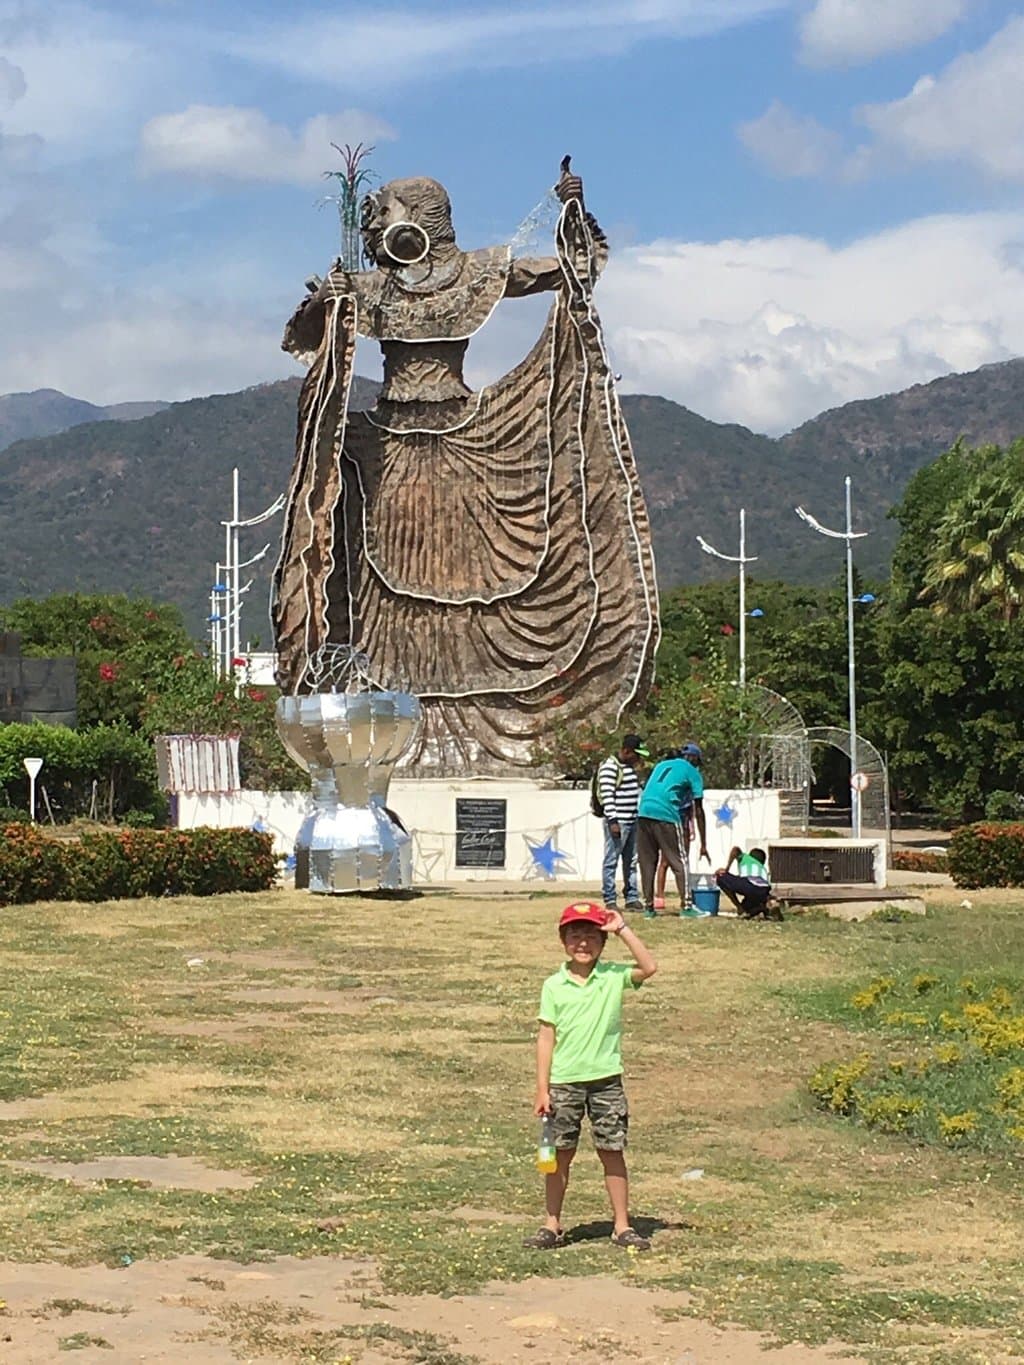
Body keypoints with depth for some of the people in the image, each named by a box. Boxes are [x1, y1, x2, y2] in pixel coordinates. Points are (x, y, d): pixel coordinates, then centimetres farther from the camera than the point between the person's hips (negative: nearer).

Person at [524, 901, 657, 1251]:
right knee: (560, 1154, 8)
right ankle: (552, 1225, 18)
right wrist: (542, 1089, -3)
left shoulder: (614, 976, 0)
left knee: (612, 1153, 5)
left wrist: (622, 929, -16)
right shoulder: (554, 986, 0)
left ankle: (622, 1226, 14)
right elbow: (546, 1038, 0)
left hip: (606, 1080, 0)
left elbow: (649, 967, -18)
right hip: (564, 1082, 0)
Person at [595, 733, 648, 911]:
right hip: (617, 822, -9)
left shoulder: (630, 767, 16)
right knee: (611, 861, -5)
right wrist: (612, 820, -22)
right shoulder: (610, 768, -13)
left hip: (632, 822, 9)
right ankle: (609, 900, -3)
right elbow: (607, 795, -18)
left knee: (631, 861, 13)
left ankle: (631, 898, 18)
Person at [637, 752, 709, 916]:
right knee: (679, 862, 4)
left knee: (647, 862, 10)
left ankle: (648, 906, 9)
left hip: (643, 812, 5)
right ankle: (686, 905, -2)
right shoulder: (693, 773, 12)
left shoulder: (662, 764, 28)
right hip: (666, 815, -5)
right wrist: (703, 845, 9)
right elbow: (698, 811, 9)